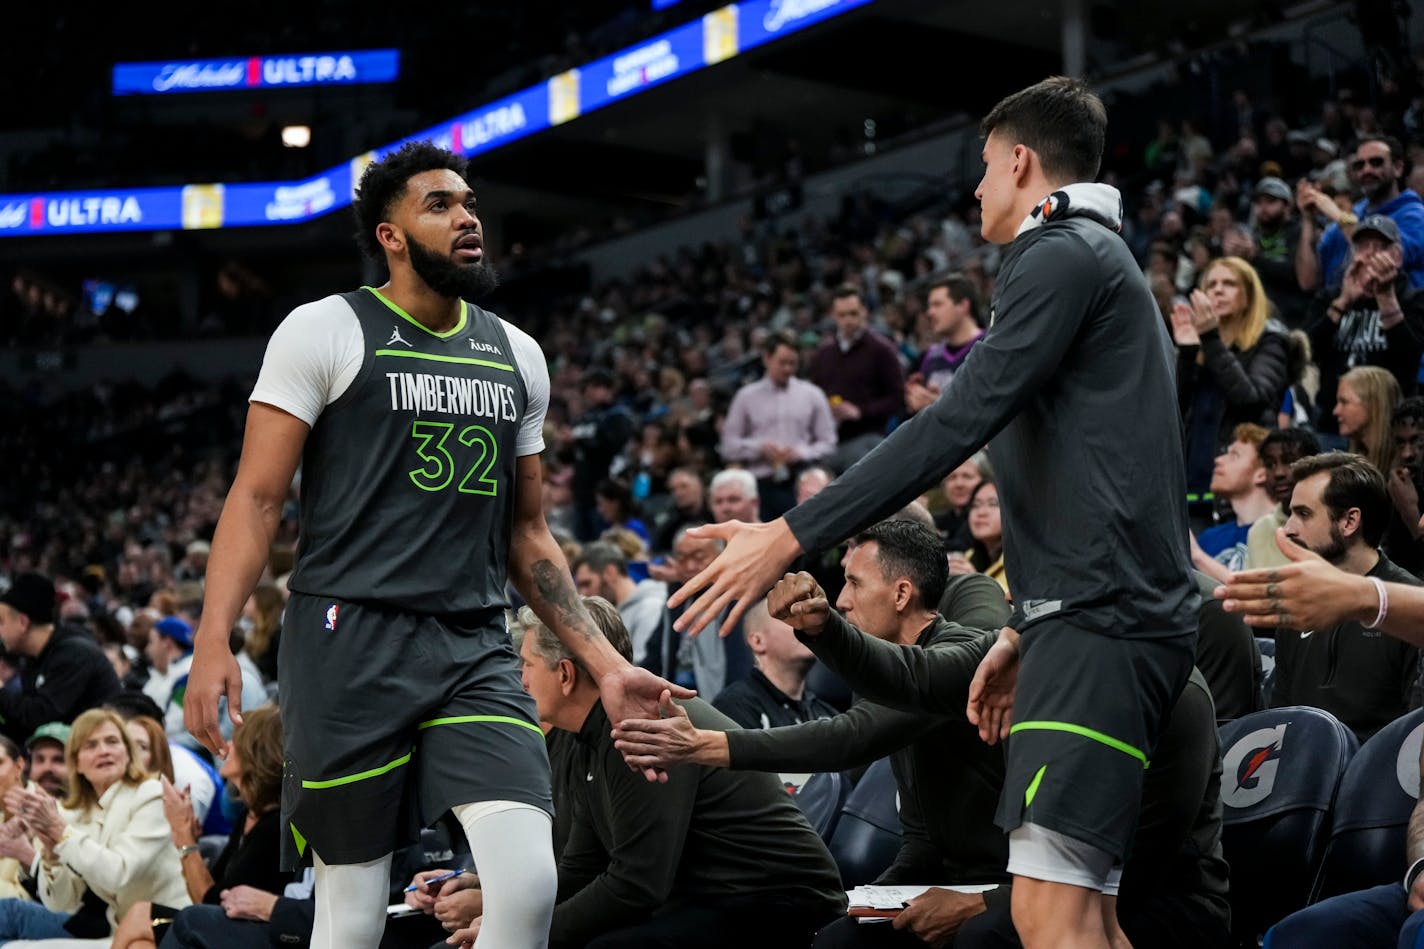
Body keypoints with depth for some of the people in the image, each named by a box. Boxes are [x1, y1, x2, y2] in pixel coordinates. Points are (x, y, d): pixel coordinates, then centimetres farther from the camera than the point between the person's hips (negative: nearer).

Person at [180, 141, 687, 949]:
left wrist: (605, 664, 11)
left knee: (530, 881, -14)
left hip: (475, 653, 4)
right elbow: (258, 498, -5)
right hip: (351, 642, -4)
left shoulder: (518, 356, 15)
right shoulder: (325, 331, 0)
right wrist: (214, 643, -17)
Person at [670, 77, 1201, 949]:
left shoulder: (1062, 256, -7)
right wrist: (1025, 633, 29)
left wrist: (792, 536, -17)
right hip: (1107, 616, 11)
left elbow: (956, 424, -18)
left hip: (1103, 621, -11)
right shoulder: (1104, 260, 25)